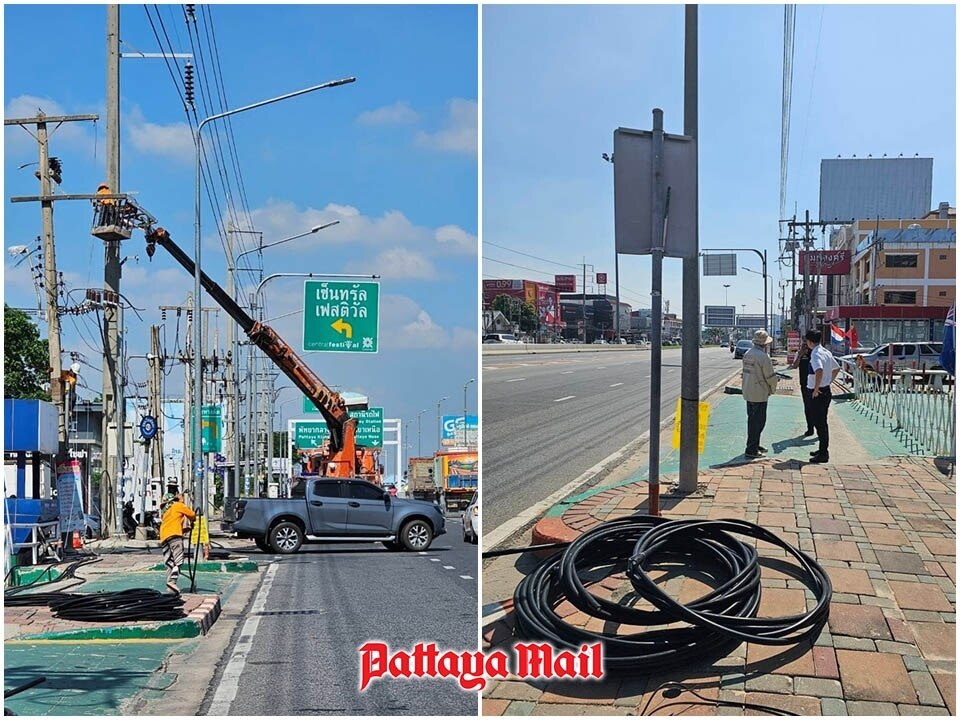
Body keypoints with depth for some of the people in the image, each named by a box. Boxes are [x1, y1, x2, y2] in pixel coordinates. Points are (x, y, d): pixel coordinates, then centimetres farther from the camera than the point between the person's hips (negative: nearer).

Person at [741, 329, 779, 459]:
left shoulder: (747, 354, 6)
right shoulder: (763, 357, -19)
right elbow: (770, 376, -15)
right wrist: (773, 389, 5)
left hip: (748, 392, 8)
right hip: (759, 394, -8)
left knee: (752, 419, 18)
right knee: (758, 421, -3)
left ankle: (754, 445, 29)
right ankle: (751, 450, -2)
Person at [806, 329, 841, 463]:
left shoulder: (816, 354, -19)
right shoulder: (826, 352, 10)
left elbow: (819, 371, -37)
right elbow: (836, 368, 25)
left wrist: (816, 389, -27)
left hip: (818, 393, -10)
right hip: (826, 391, 10)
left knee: (819, 423, -4)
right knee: (822, 422, 19)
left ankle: (823, 454, 0)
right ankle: (823, 449, 29)